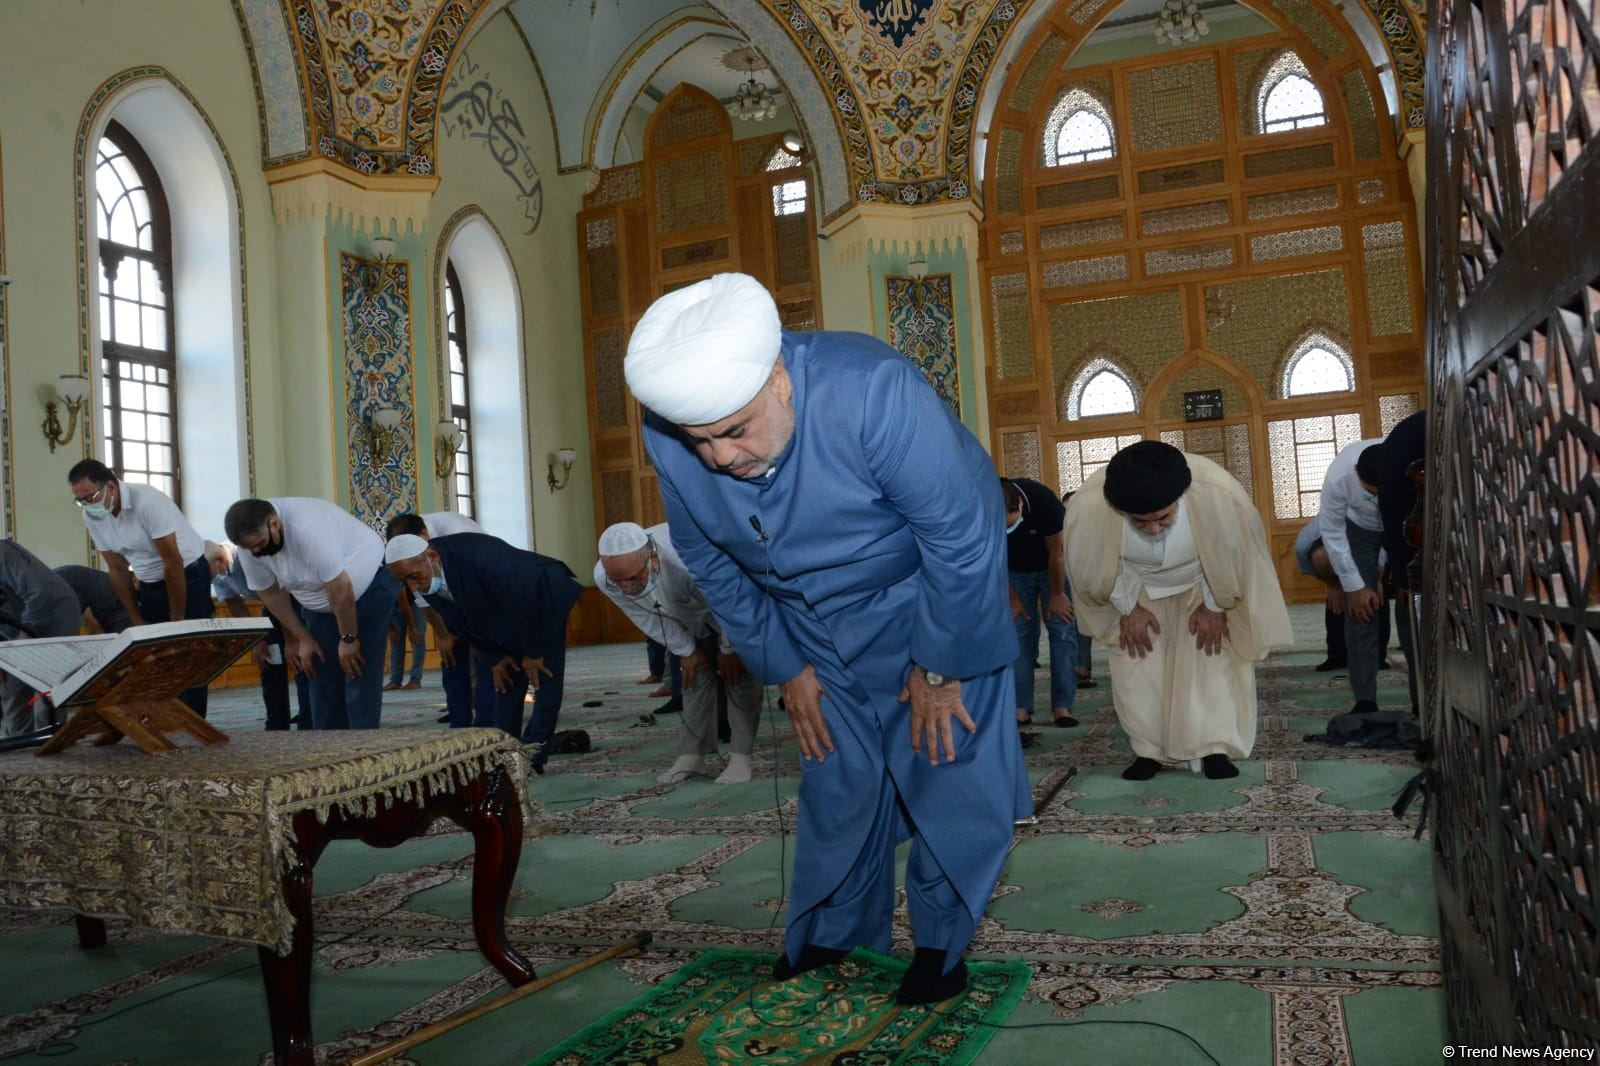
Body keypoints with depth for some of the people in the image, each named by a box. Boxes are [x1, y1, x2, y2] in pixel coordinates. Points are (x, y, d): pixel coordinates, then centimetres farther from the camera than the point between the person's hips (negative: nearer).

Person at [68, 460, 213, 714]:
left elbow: (173, 564, -22)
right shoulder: (92, 516, -6)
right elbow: (117, 570, 5)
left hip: (188, 576, -6)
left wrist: (177, 620, -16)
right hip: (148, 585, 6)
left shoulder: (148, 501, -26)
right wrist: (137, 621, 5)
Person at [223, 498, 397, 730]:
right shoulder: (250, 545, -13)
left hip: (367, 586, -7)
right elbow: (271, 593, -1)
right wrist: (302, 638, -1)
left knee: (359, 677, -11)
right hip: (321, 600, 7)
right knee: (322, 678, 3)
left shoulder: (307, 528, -36)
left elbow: (340, 588, -31)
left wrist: (348, 638, -21)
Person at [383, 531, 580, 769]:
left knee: (545, 677, -10)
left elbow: (524, 601, -31)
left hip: (544, 600, -7)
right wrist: (496, 657, -1)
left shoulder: (478, 556, -38)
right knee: (507, 684, 4)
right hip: (508, 620, 7)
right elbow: (462, 623, 1)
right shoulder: (427, 584, -13)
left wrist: (532, 653, -20)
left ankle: (533, 757, -6)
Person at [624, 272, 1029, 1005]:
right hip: (818, 633, 4)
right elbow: (709, 564, -2)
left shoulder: (872, 391, -37)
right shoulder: (668, 439, -21)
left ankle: (941, 945, 21)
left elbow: (962, 539, -27)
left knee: (947, 773, 0)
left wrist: (939, 668, -17)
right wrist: (782, 668, 1)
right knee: (836, 783, 10)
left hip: (931, 606, -3)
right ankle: (829, 938, 31)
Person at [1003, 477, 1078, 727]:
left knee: (1063, 630, -9)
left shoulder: (1043, 500, -37)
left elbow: (1056, 552, -21)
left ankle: (1062, 706, -8)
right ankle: (1021, 707, -3)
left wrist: (1057, 595, -11)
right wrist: (1012, 599, -4)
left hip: (1053, 568, -2)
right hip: (1014, 571, 2)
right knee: (1019, 634, -5)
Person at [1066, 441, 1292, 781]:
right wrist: (1128, 608, -7)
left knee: (1212, 661, -5)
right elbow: (1096, 566, -15)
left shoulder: (1218, 494, -41)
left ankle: (1215, 748, 7)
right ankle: (1149, 751, 12)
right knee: (1136, 669, -1)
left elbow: (1234, 555, -18)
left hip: (1202, 588, -1)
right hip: (1137, 591, 1)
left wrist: (1215, 606, -9)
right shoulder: (1089, 506, -39)